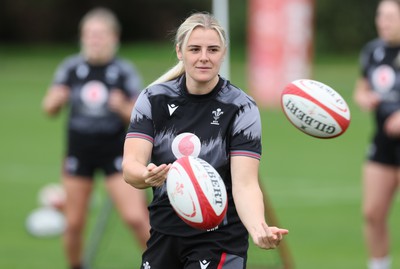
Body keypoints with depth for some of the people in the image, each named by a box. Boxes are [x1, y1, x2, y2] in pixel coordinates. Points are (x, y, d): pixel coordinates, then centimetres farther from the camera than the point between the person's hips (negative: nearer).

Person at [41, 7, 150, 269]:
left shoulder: (125, 71, -7)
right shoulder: (71, 68, -1)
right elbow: (49, 108, 6)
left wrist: (123, 108, -26)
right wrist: (56, 100, -17)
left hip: (115, 150, -2)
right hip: (79, 149, 2)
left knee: (136, 218, -13)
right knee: (74, 223, 7)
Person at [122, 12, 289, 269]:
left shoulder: (241, 108, -12)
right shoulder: (153, 98, -4)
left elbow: (245, 184, -19)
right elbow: (130, 165, -14)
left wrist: (259, 229, -40)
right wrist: (147, 176, -39)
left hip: (220, 241, -3)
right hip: (164, 235, 3)